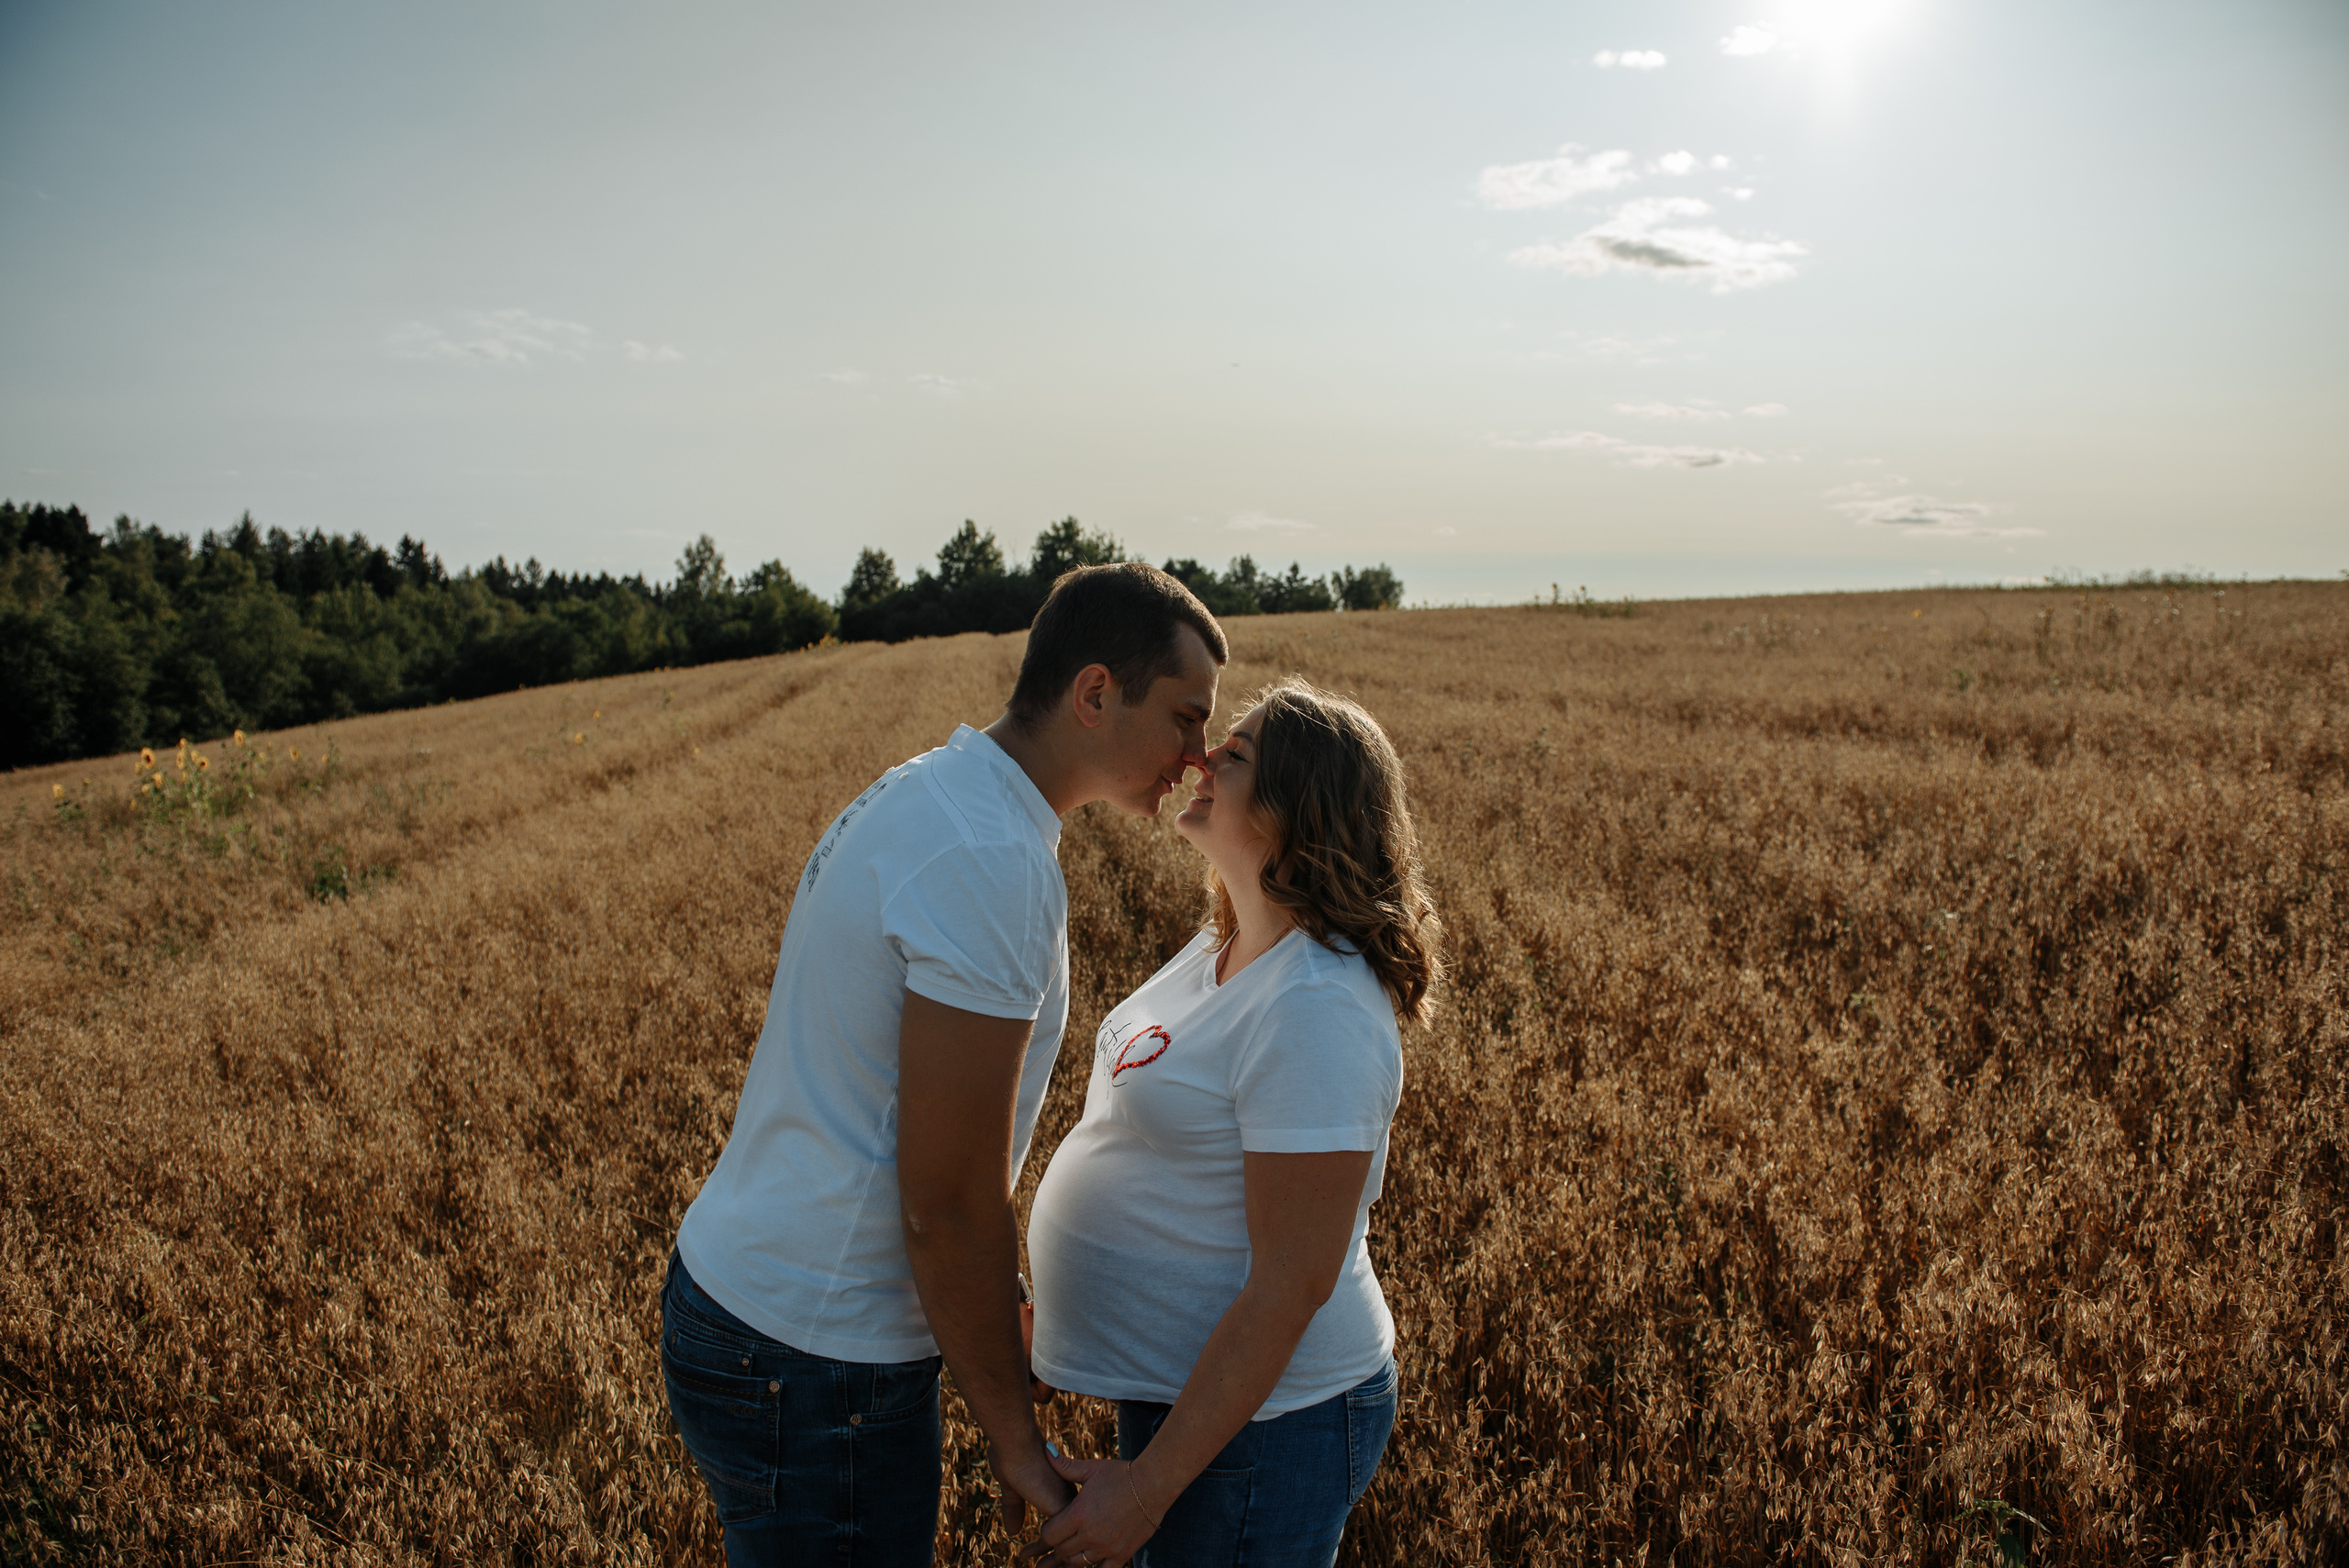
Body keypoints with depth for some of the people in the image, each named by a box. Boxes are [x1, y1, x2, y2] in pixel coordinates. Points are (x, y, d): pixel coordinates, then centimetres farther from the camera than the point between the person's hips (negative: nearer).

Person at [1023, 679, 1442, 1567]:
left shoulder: (1318, 1010, -27)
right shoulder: (1227, 948, 3)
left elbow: (1293, 1284, -26)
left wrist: (1148, 1484, -22)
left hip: (1257, 1418, -9)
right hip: (1179, 1384, 9)